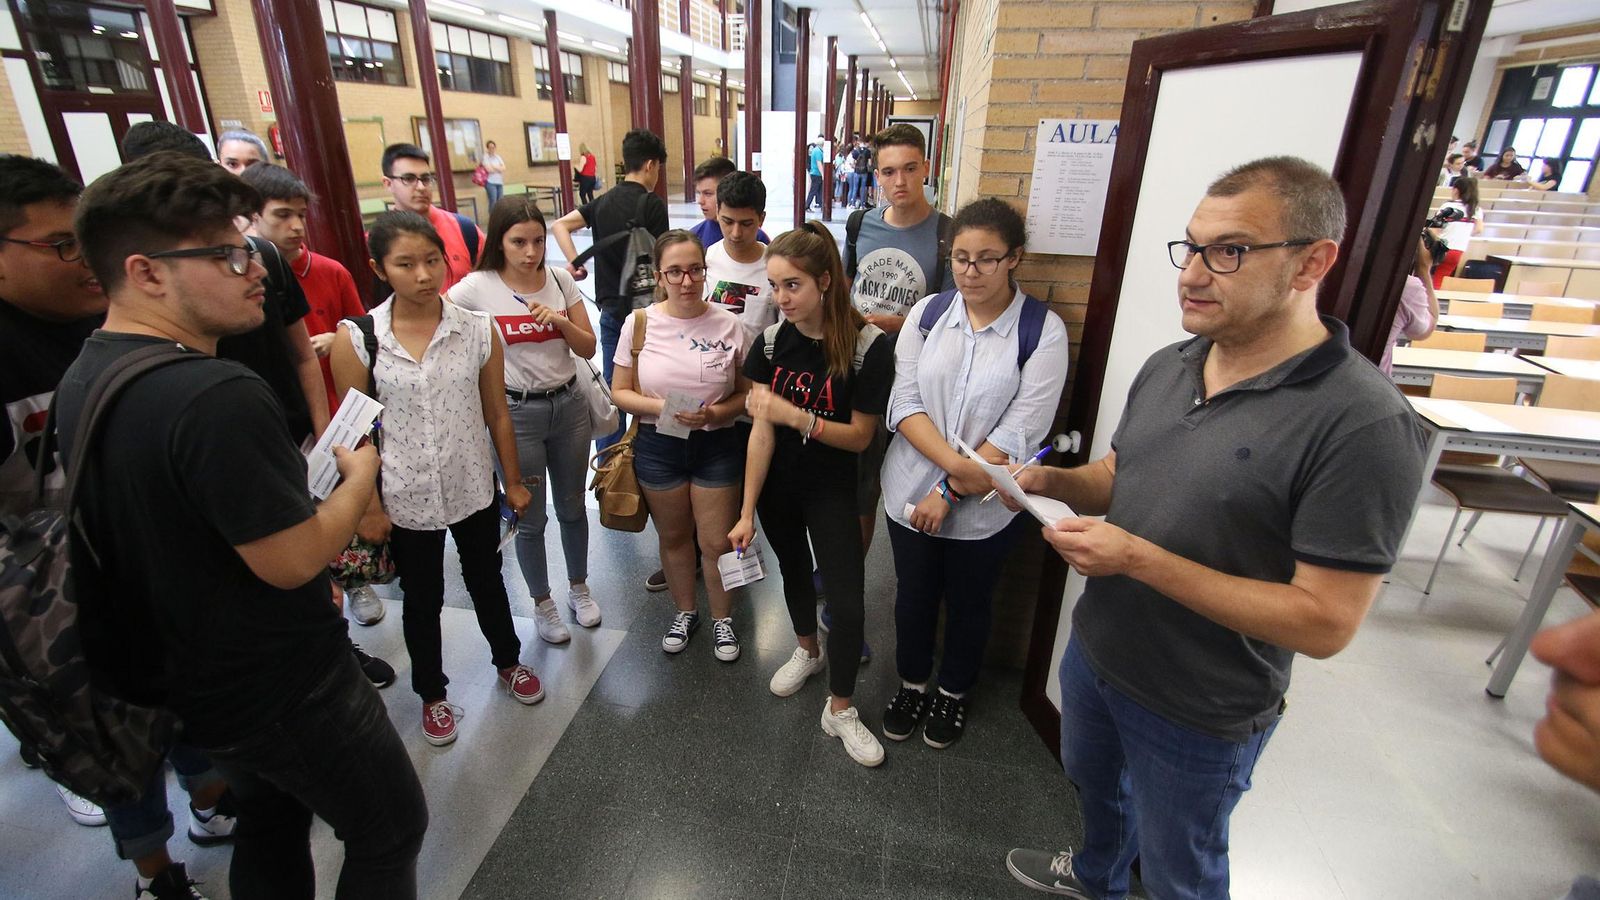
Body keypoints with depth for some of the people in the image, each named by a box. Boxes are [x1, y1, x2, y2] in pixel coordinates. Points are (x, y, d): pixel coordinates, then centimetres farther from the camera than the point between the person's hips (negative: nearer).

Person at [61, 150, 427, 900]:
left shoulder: (82, 378, -1)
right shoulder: (217, 395, -31)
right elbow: (292, 561, -26)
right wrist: (361, 474, -11)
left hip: (184, 681, 9)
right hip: (285, 692, -9)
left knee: (269, 822, 30)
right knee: (390, 830, 14)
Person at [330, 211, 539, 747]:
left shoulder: (478, 330, -8)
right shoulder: (357, 340, -11)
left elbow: (496, 414, -1)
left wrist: (513, 482, 4)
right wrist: (369, 505, -4)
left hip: (474, 488, 1)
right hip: (406, 497, -1)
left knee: (486, 581, 21)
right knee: (422, 600, 18)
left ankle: (508, 661, 47)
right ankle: (432, 693, 42)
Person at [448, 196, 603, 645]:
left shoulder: (560, 279, -1)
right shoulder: (477, 287, -10)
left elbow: (588, 347, 0)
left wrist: (560, 321, -16)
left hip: (568, 405, 3)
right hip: (516, 411, -2)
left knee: (572, 506, 16)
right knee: (530, 517, 9)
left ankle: (579, 588, 38)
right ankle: (542, 603, 31)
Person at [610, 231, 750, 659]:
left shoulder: (728, 325, -8)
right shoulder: (639, 323, -6)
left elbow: (748, 394, -1)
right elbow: (620, 392, -1)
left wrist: (717, 412, -20)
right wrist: (661, 407, -19)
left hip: (717, 446, -1)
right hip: (657, 446, 1)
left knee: (717, 543, 6)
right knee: (674, 537, 18)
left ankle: (722, 617, 34)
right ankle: (685, 611, 43)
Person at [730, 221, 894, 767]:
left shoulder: (867, 346, -20)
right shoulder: (771, 342, -10)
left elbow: (860, 436, -17)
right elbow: (760, 430, -12)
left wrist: (795, 415, -33)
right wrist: (747, 511, -14)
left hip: (831, 489, -3)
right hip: (776, 486, 4)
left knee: (845, 598, -3)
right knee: (793, 569, 23)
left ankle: (840, 710, 20)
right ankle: (808, 649, 51)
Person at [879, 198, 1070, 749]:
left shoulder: (1042, 331, -11)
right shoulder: (927, 314, -3)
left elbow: (1019, 432, -16)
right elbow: (904, 404, -8)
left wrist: (948, 493, -17)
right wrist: (954, 464, -22)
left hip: (985, 505, -2)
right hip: (911, 492, 2)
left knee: (968, 604, 18)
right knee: (913, 595, 18)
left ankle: (953, 694, 46)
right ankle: (911, 685, 45)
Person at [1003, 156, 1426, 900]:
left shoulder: (1362, 424, -26)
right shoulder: (1165, 366, -3)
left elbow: (1325, 622, -25)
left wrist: (1138, 559, -31)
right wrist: (1050, 480, -12)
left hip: (1198, 713, -7)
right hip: (1094, 650, 7)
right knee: (1093, 782, 33)